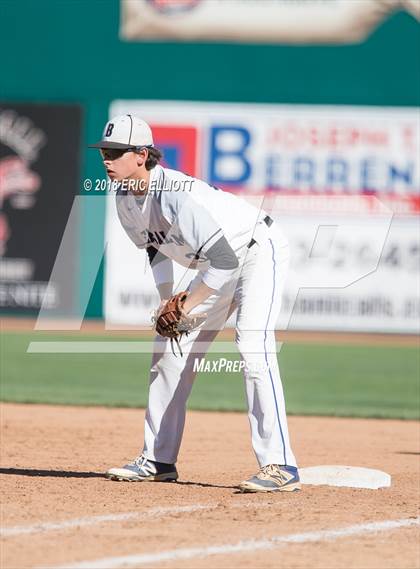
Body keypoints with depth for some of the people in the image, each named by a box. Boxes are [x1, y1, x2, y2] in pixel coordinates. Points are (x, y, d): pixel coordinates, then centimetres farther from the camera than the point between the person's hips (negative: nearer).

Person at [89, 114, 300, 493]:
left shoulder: (176, 195, -34)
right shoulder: (126, 198, -7)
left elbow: (224, 260, -36)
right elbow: (156, 247, 11)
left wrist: (186, 307, -27)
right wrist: (166, 304, 1)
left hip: (260, 251, -10)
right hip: (220, 263, 10)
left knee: (253, 344, -27)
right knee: (169, 348, 10)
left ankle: (280, 466, -31)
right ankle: (158, 461, 21)